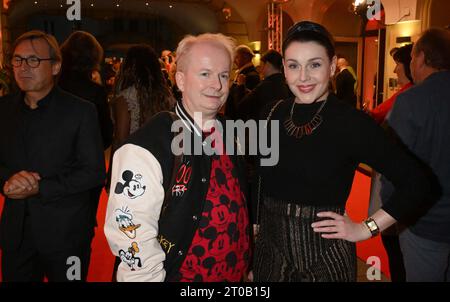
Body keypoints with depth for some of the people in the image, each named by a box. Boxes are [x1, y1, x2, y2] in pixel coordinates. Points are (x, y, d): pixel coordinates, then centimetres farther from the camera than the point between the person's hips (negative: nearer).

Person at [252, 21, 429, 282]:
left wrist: (365, 229, -11)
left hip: (324, 257, -4)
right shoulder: (272, 115, -1)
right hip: (269, 250, 4)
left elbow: (415, 182, -11)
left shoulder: (352, 122, -15)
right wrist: (252, 230, 6)